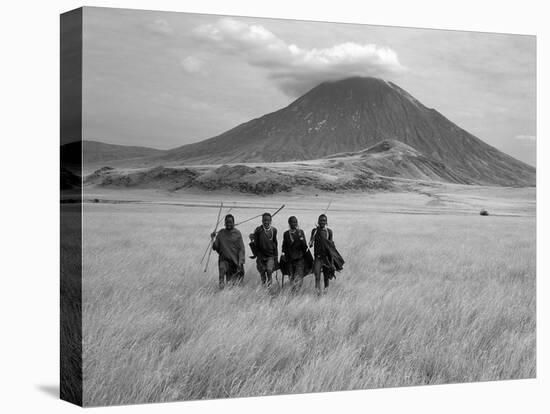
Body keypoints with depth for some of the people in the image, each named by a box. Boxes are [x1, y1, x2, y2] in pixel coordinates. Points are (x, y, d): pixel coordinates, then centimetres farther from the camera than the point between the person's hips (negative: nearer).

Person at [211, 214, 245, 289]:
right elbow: (215, 248, 7)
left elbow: (241, 249, -2)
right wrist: (214, 239, -11)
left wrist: (241, 261, -11)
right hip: (224, 259, 1)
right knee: (222, 269, -30)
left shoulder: (237, 233, 1)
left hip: (235, 260, 0)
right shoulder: (221, 233, 6)